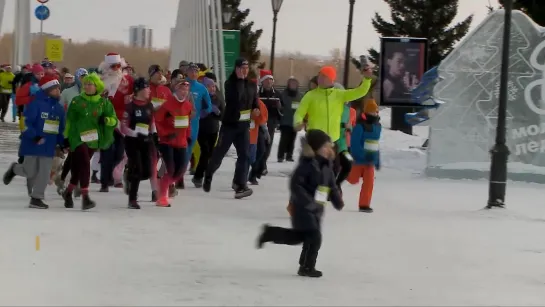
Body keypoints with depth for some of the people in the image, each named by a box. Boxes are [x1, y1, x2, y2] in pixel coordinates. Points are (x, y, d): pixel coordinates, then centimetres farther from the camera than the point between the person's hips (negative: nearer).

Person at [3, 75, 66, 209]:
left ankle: (36, 198, 11)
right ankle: (15, 169, 32)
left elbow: (61, 128, 17)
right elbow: (26, 123, -16)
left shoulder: (59, 108, 9)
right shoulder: (36, 104, -13)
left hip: (49, 146, 6)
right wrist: (34, 136, -26)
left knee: (44, 174, 1)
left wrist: (63, 143, 7)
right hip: (32, 144, -6)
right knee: (31, 172, 0)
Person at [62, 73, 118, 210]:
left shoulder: (104, 103, 5)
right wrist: (66, 138, 3)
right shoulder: (77, 101, 1)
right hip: (78, 138, -3)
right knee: (85, 164, -18)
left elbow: (114, 120, 3)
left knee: (78, 168, 11)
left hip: (93, 140, 3)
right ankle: (85, 197, -20)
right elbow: (69, 121, 4)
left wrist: (107, 120, -19)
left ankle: (68, 192, 32)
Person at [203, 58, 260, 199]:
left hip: (244, 125, 4)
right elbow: (235, 97, -27)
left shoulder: (251, 85, 10)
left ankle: (240, 185, -11)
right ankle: (208, 176, 30)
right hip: (230, 124, -4)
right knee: (219, 152, 5)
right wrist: (240, 80, -22)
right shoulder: (230, 83, -9)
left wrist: (256, 108, 1)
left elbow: (254, 100, 23)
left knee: (244, 154, -7)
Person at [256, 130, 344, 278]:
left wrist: (337, 201, 3)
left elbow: (332, 185, 16)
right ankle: (307, 267, 4)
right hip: (302, 206, -9)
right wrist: (309, 202, -31)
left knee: (299, 236, 16)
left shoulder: (326, 165, 7)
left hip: (317, 208, 9)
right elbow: (295, 184, -25)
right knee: (314, 236, -11)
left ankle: (269, 233, 31)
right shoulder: (307, 164, -20)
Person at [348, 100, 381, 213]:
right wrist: (364, 155, -29)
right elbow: (355, 144, -21)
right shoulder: (360, 126, -16)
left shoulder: (377, 126, 8)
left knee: (369, 182, -2)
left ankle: (364, 204, 5)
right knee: (353, 180, 5)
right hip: (359, 159, -6)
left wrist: (377, 160, 15)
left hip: (370, 159, 6)